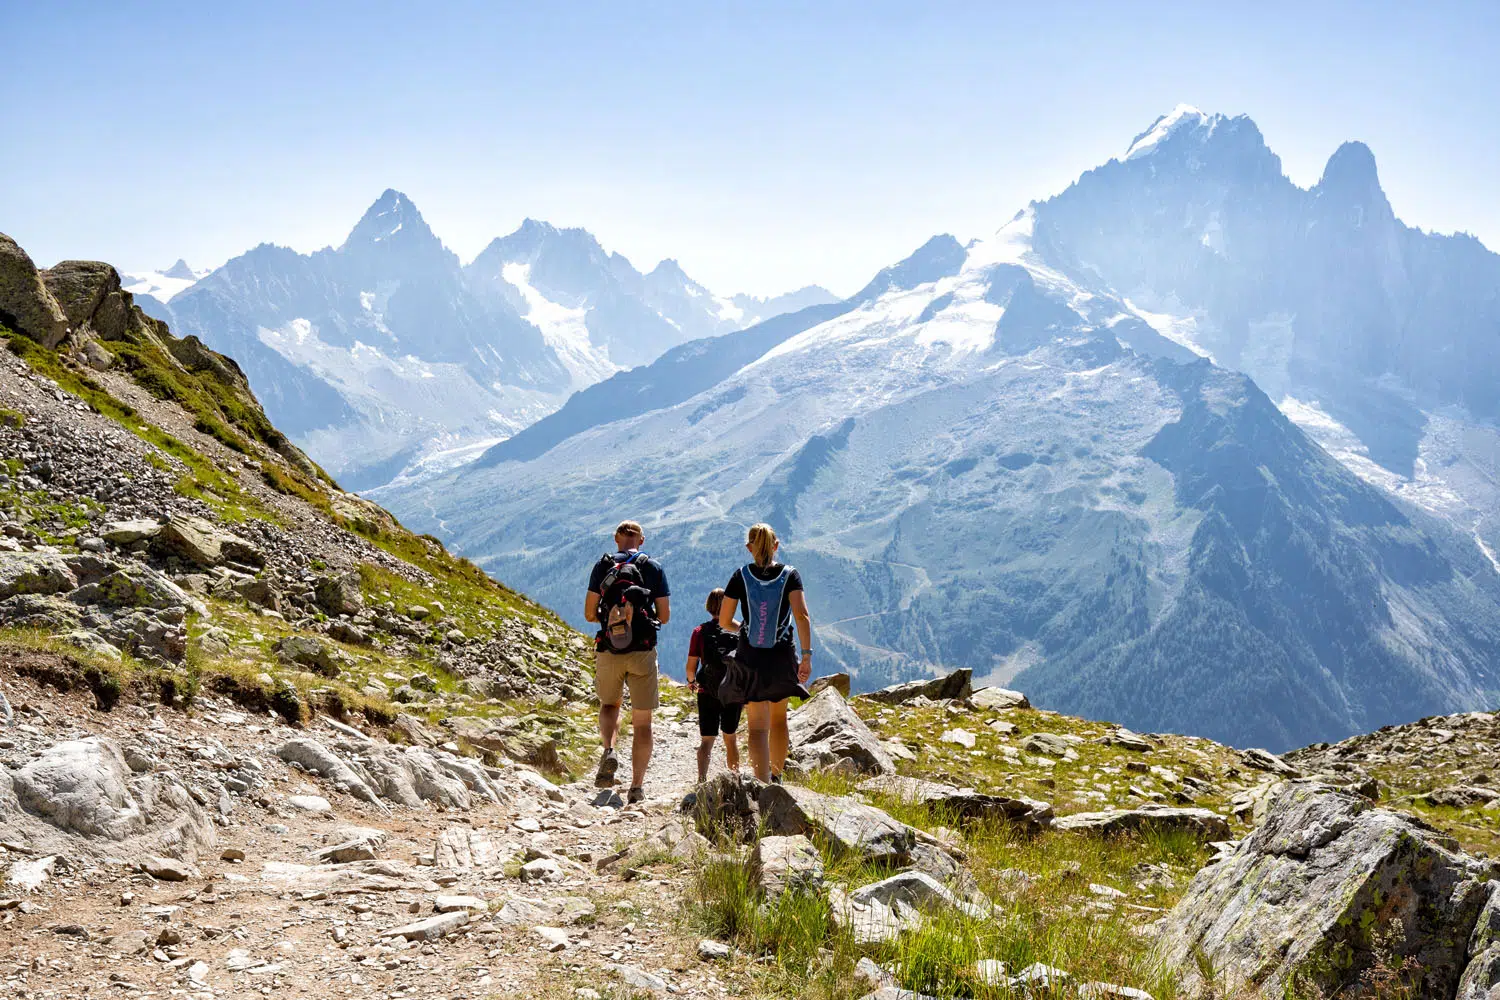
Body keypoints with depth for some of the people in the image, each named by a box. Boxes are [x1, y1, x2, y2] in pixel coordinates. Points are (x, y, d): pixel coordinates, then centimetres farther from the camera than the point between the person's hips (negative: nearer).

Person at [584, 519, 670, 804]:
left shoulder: (602, 565, 3)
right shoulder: (654, 567, 3)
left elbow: (589, 614, 2)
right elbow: (664, 616, 2)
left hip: (608, 651, 1)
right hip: (642, 652, -1)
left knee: (609, 704, 24)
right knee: (642, 721, 9)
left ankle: (609, 751, -3)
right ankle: (637, 787, 7)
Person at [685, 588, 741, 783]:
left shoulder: (700, 632, -3)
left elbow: (691, 665, -4)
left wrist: (691, 682, 16)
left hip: (707, 692, -1)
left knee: (707, 739, 2)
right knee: (730, 737, 18)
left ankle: (702, 779, -17)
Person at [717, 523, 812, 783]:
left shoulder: (741, 576, -2)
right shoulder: (790, 575, -3)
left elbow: (724, 621, -1)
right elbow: (801, 615, -16)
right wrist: (807, 655, -16)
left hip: (750, 658, -1)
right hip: (782, 656, 1)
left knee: (757, 727, -1)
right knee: (778, 718, 23)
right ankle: (776, 777, 33)